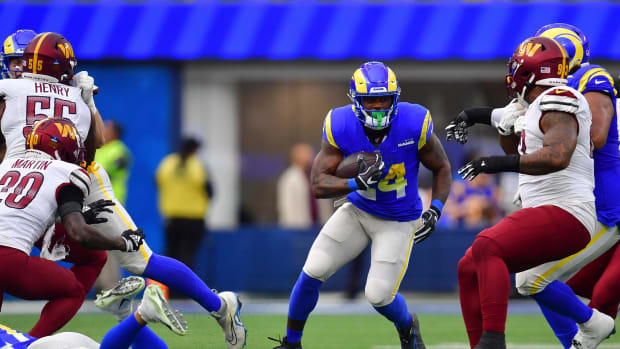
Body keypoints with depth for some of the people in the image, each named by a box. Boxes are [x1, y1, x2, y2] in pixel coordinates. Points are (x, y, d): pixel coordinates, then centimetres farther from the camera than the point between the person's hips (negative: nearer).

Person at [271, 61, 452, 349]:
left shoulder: (414, 125, -21)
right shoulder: (340, 126, -18)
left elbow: (441, 168, -4)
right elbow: (318, 185, -18)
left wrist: (435, 210, -17)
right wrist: (357, 183, -35)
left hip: (398, 222, -2)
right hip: (357, 212, 2)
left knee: (379, 295, -12)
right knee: (312, 273, -10)